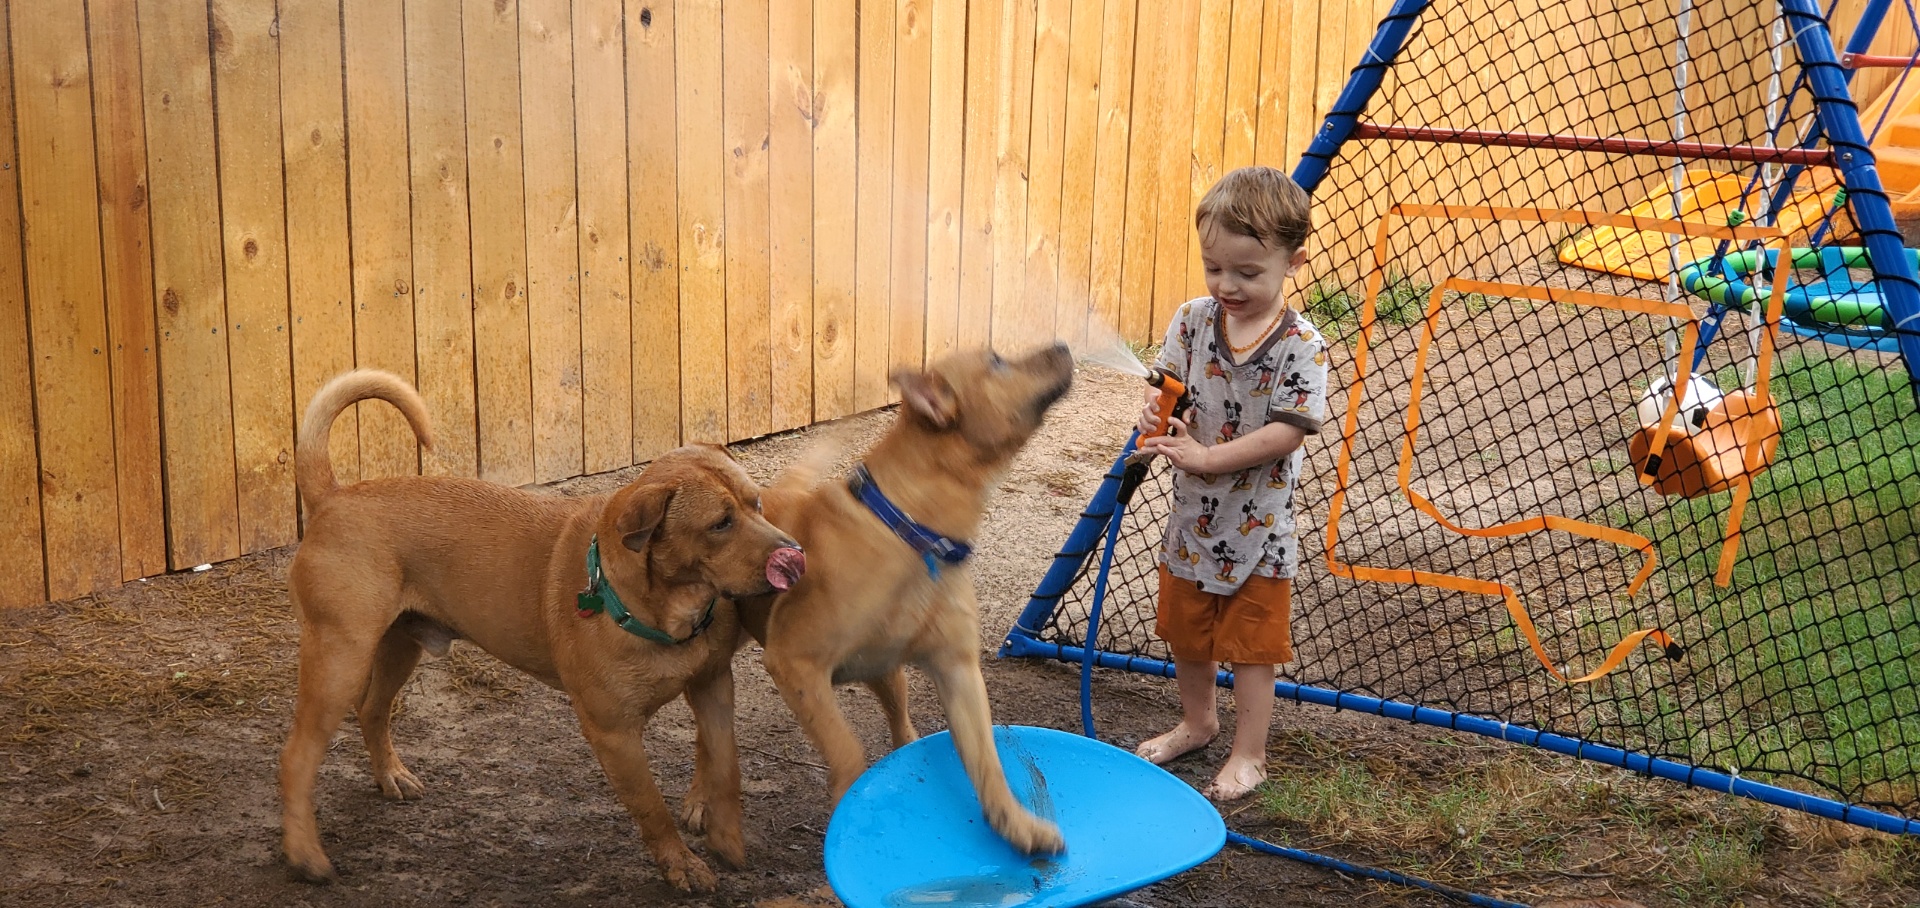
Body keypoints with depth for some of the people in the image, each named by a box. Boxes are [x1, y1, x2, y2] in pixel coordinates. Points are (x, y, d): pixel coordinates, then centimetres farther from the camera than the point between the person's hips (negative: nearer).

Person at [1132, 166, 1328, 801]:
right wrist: (1157, 411, -22)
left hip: (1257, 528, -5)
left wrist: (1206, 457, -28)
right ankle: (1196, 723, 45)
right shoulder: (1193, 320, -5)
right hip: (1192, 517, 5)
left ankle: (1248, 755, 24)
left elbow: (1288, 432, -24)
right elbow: (1166, 381, 2)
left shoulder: (1301, 345, -19)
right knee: (1185, 631, 22)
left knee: (1251, 646, 7)